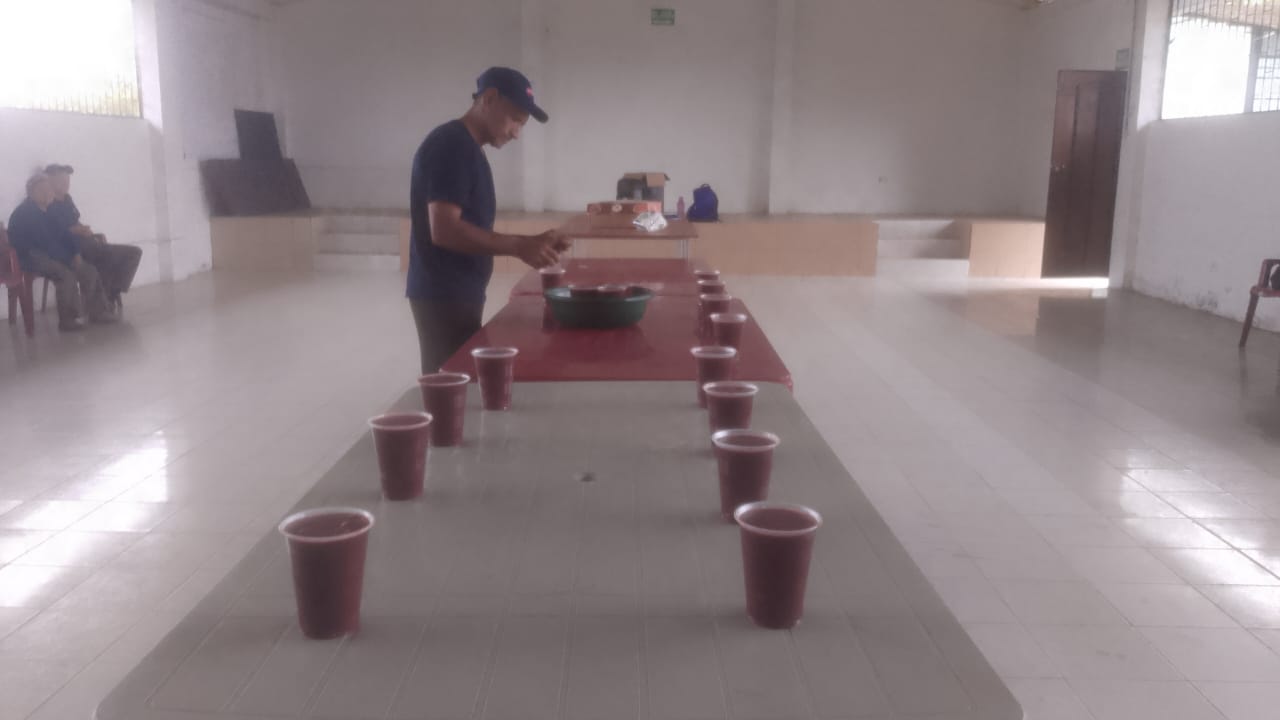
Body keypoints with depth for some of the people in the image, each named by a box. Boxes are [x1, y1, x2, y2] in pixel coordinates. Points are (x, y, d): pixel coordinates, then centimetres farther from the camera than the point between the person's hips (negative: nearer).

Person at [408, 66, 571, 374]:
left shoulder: (467, 149, 16)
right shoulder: (450, 146, -14)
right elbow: (444, 230, -24)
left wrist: (529, 243, 5)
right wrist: (518, 247, -23)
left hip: (459, 293, 10)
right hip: (443, 296, -10)